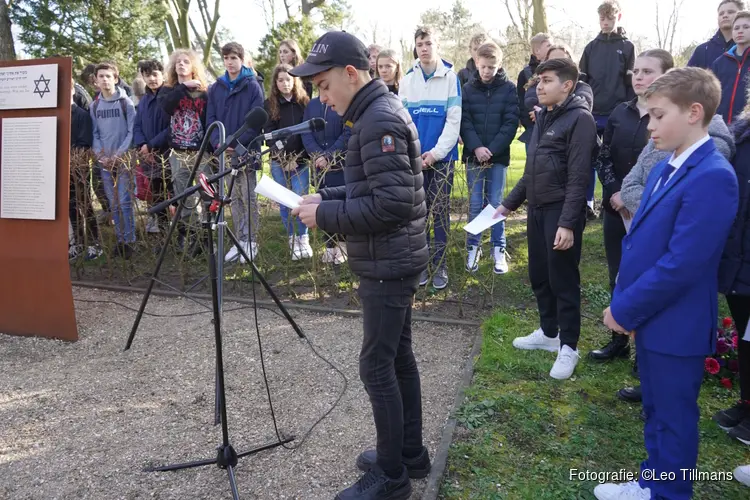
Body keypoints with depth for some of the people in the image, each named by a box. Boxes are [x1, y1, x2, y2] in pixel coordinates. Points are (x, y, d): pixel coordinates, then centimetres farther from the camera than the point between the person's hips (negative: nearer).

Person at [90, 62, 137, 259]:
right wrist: (101, 155, -5)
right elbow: (94, 134, 11)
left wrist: (120, 154, -13)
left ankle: (129, 241, -2)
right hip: (104, 161, 4)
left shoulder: (126, 102, 0)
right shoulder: (94, 106, 11)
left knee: (125, 201, -7)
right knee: (113, 204, 7)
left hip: (123, 159, -4)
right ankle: (120, 240, 13)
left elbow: (132, 131, -5)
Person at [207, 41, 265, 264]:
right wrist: (218, 142, -8)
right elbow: (211, 118, 9)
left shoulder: (253, 86, -1)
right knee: (235, 198, 9)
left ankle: (250, 241, 7)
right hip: (225, 151, 5)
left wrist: (238, 142, -17)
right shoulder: (215, 88, 11)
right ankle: (240, 240, 17)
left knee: (248, 197, 0)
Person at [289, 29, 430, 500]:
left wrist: (326, 215, -17)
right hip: (394, 261, 10)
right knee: (398, 356, 16)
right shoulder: (381, 111, 13)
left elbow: (393, 202, -24)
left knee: (377, 364, -1)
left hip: (387, 266, -10)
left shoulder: (379, 120, -18)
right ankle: (411, 453, 31)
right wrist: (326, 197, 7)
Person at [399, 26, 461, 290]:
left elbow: (454, 120, -6)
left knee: (440, 212, 4)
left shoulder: (450, 77, -2)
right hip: (414, 158, 2)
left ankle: (440, 265, 12)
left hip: (442, 156, -2)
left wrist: (436, 152, -13)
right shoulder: (407, 80, 5)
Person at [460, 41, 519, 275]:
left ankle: (499, 250, 14)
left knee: (496, 204, 3)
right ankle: (473, 247, 17)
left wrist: (492, 149, -14)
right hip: (473, 155, 1)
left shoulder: (509, 88, 0)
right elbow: (464, 122, -2)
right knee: (475, 204, 5)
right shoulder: (468, 89, 3)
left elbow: (510, 123, -5)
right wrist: (477, 147, -16)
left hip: (499, 156, -1)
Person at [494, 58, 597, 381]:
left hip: (561, 211, -8)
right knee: (539, 275, 15)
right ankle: (549, 332, 32)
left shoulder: (580, 118, -12)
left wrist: (568, 223, -23)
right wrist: (510, 203, 18)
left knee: (563, 279, 0)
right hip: (537, 208, 8)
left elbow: (577, 177, -18)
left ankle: (568, 346, 14)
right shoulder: (544, 116, 15)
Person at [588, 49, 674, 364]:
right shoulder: (621, 113, 6)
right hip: (617, 210, 5)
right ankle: (619, 341, 30)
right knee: (618, 279, 14)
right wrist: (614, 193, -7)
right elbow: (603, 158, 7)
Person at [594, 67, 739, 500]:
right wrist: (624, 303, 3)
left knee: (674, 417, 11)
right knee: (656, 410, 23)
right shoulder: (665, 169, 8)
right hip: (651, 318, 9)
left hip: (676, 326, -8)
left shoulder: (712, 177, -22)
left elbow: (681, 264, -25)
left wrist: (624, 309, -16)